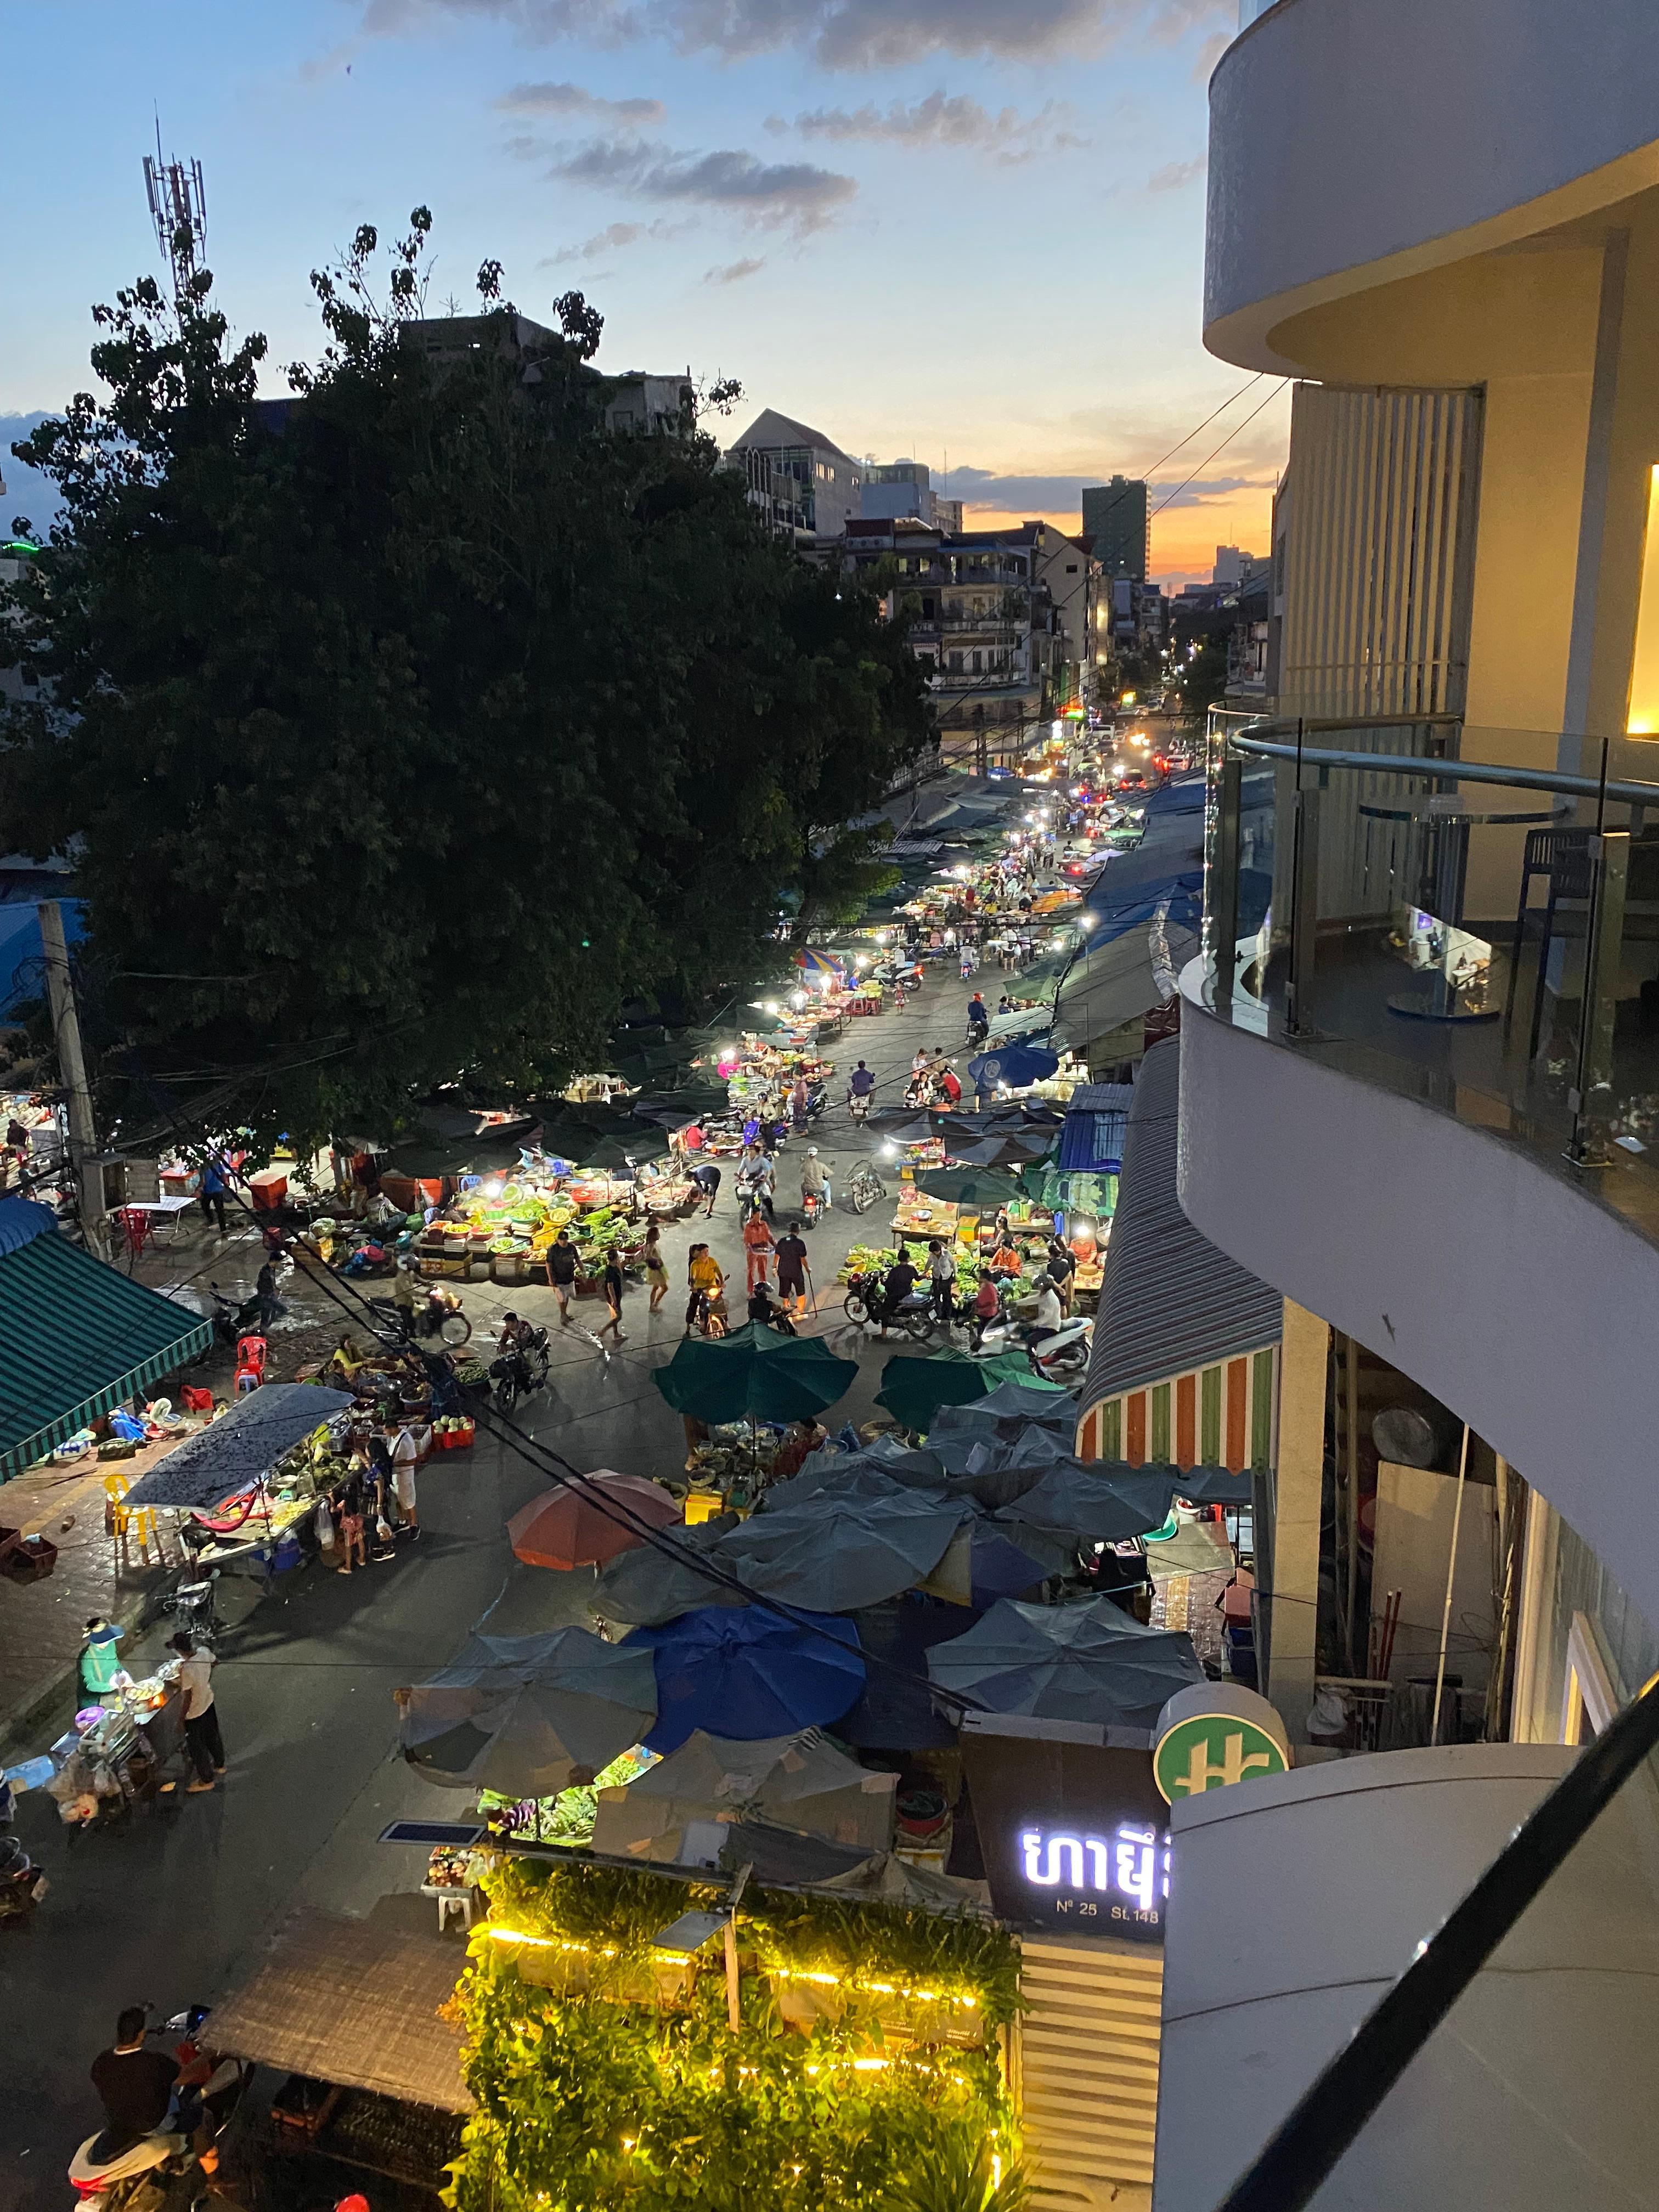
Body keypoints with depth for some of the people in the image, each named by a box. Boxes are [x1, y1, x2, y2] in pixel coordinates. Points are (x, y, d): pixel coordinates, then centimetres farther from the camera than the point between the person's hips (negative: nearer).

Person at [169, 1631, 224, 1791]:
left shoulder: (186, 1670, -37)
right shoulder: (204, 1652, -18)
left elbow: (188, 1699, -27)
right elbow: (213, 1663, 6)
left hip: (194, 1713, -7)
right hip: (209, 1703, 7)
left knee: (197, 1748, 17)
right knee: (213, 1736, 30)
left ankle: (207, 1780, 36)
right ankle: (219, 1764, 53)